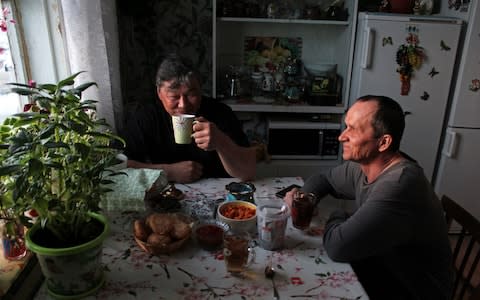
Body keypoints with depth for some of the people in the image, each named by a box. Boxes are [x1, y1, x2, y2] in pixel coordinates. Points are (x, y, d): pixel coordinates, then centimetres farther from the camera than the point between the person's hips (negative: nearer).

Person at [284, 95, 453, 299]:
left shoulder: (400, 184, -33)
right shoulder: (362, 165, -6)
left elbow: (338, 247, -35)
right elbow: (324, 179, 14)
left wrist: (337, 217, -12)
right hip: (381, 267, 7)